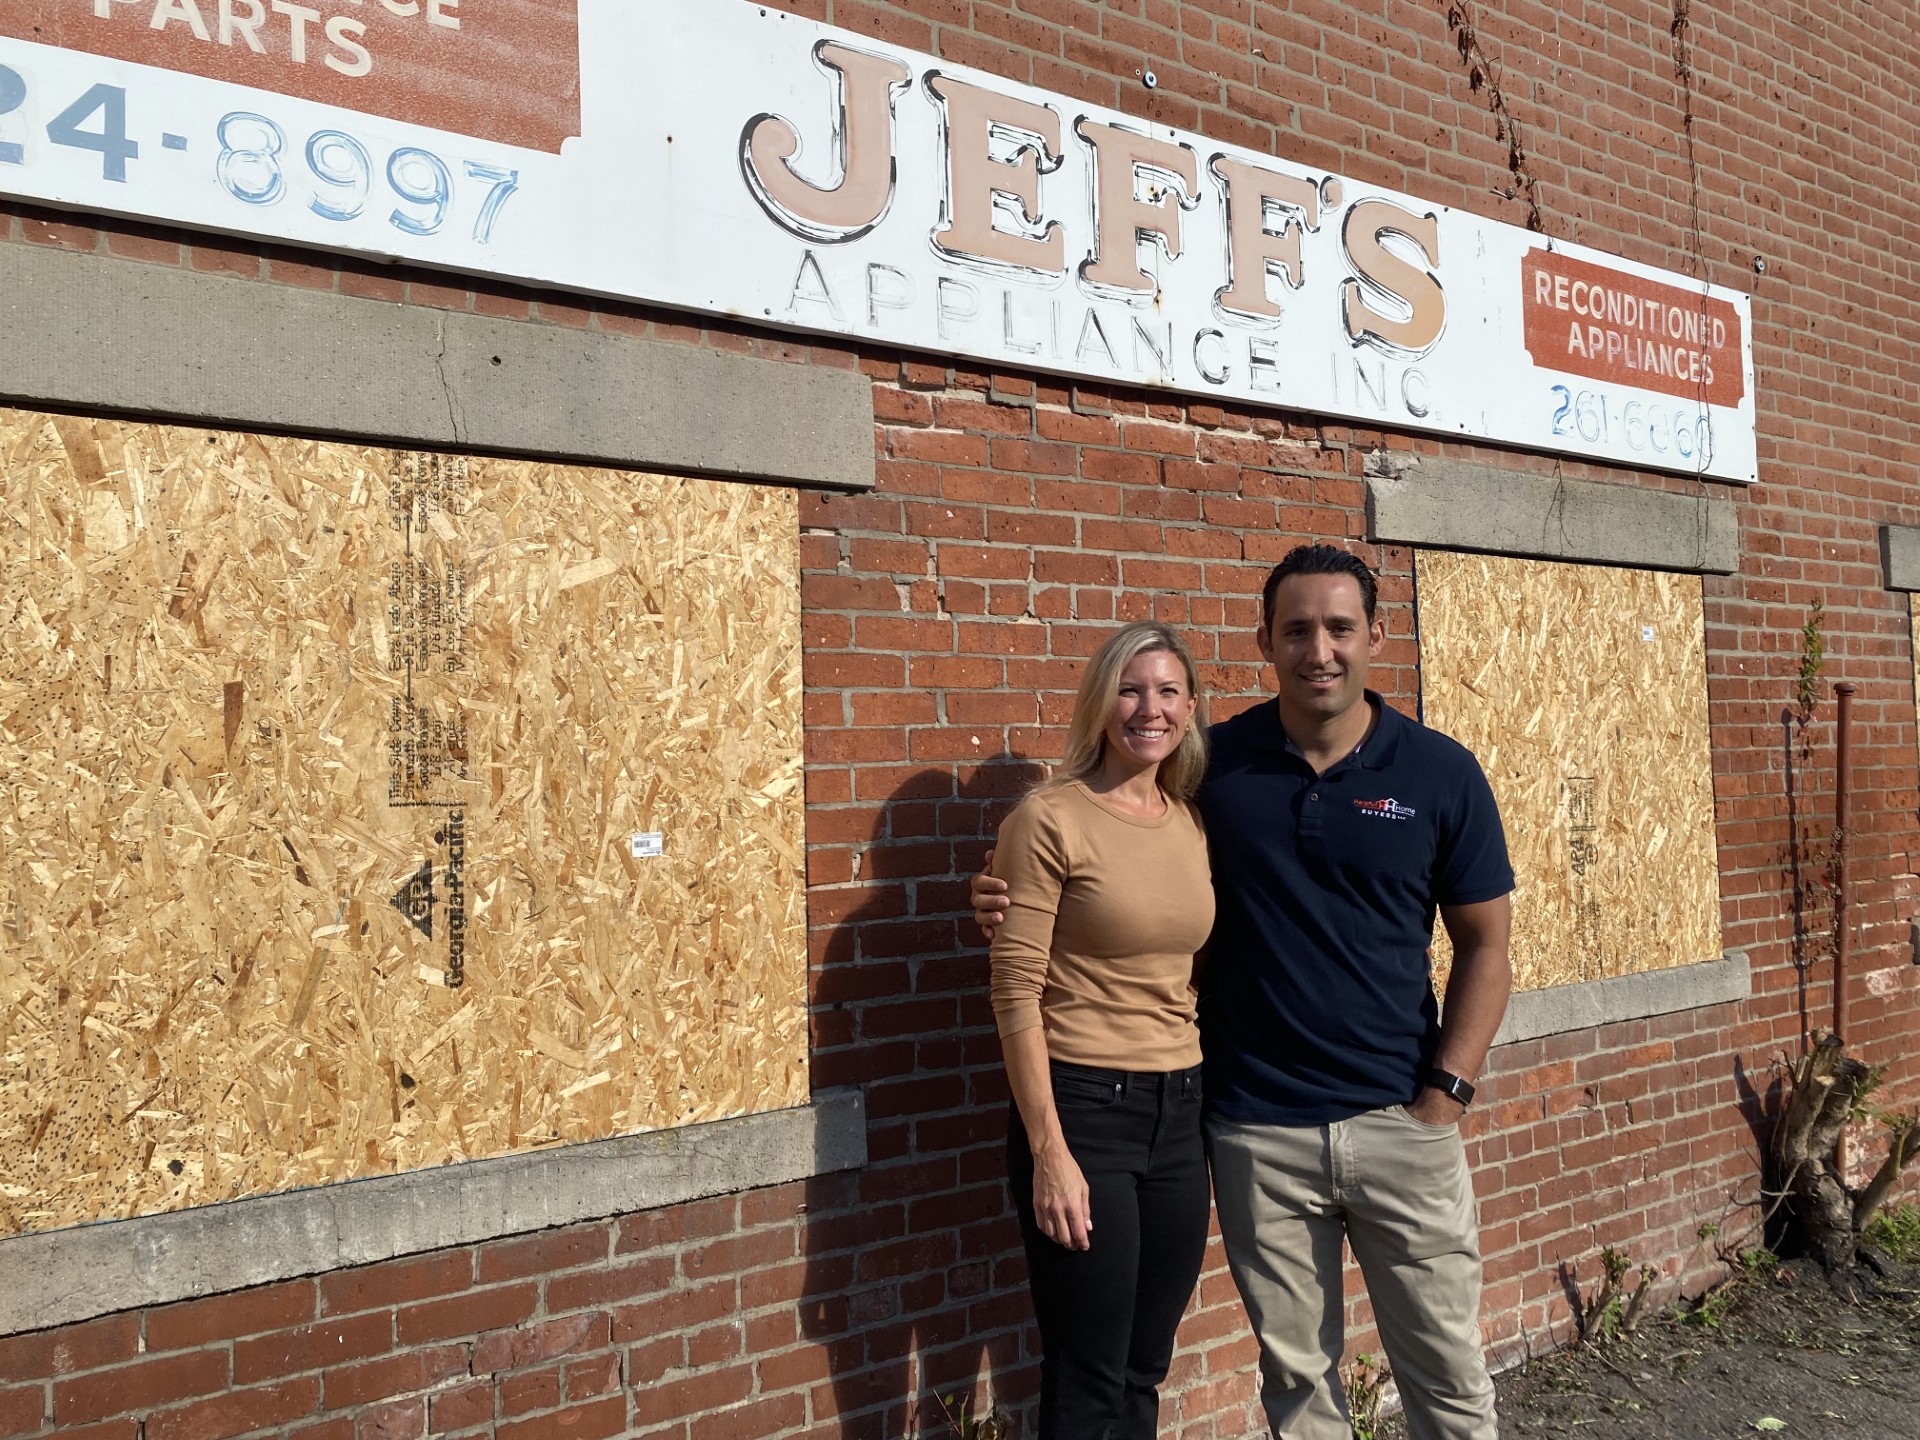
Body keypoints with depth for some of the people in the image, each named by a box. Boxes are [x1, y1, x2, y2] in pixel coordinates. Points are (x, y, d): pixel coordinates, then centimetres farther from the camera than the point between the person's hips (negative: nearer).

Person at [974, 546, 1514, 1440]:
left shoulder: (1441, 775, -3)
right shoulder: (1213, 766, -2)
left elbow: (1484, 947, 3)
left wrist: (1445, 1093, -7)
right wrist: (1018, 905, -11)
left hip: (1401, 1123, 0)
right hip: (1257, 1133, 1)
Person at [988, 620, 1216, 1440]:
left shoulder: (1193, 823, 7)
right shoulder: (1050, 819, -11)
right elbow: (1016, 995, -13)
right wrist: (1050, 1154, -16)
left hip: (1180, 1112, 6)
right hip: (1081, 1109, -6)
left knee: (1144, 1372, 16)